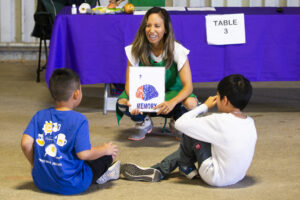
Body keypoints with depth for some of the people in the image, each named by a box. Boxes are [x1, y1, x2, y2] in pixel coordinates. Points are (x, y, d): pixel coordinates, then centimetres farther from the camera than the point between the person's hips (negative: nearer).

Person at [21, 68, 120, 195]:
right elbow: (83, 154, -19)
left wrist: (34, 164, 9)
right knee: (109, 154, 12)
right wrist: (104, 149, 0)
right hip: (70, 186, -6)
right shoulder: (79, 120, -14)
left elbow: (26, 143, -9)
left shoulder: (40, 116, 0)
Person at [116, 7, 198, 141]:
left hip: (171, 93, -1)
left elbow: (188, 86, -22)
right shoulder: (136, 50, -12)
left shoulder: (177, 50, -16)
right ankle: (144, 123, 4)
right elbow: (129, 83, -13)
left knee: (191, 103, -34)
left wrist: (172, 102, -43)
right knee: (122, 103, -30)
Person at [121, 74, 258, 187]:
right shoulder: (250, 122, -1)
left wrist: (205, 106, -4)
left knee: (189, 133, -5)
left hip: (217, 178, -8)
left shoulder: (219, 121, -22)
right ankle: (158, 172, 23)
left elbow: (180, 123, -18)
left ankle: (186, 168, 21)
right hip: (238, 176, 8)